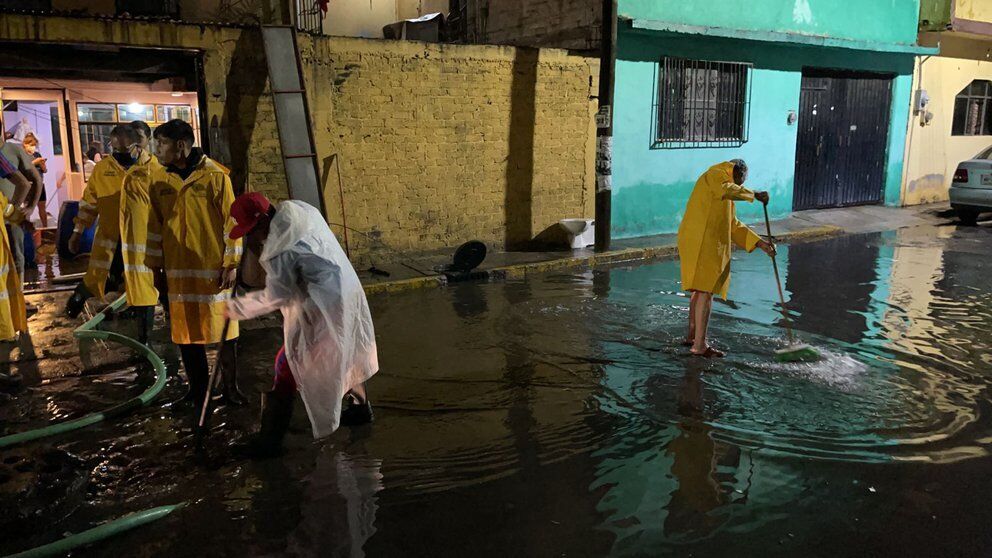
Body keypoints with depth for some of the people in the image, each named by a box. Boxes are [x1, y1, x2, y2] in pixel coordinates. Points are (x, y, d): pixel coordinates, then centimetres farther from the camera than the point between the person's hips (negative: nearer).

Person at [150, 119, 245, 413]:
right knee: (185, 329, 8)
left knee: (224, 327, 4)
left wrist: (231, 263, -9)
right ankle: (197, 389, 22)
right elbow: (154, 224, 11)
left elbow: (230, 221, -6)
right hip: (178, 269, 4)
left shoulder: (215, 175, -6)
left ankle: (230, 387, 17)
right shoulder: (159, 179, 7)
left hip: (214, 267, -4)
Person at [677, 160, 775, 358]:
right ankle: (700, 346, -10)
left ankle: (692, 336, 31)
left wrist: (760, 243, 18)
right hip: (702, 242, -10)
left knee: (701, 289, 19)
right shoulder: (715, 174, 0)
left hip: (710, 245, 10)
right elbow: (726, 190, -24)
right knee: (706, 291, -10)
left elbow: (734, 226, 26)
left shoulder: (726, 198, 29)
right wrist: (754, 195, -13)